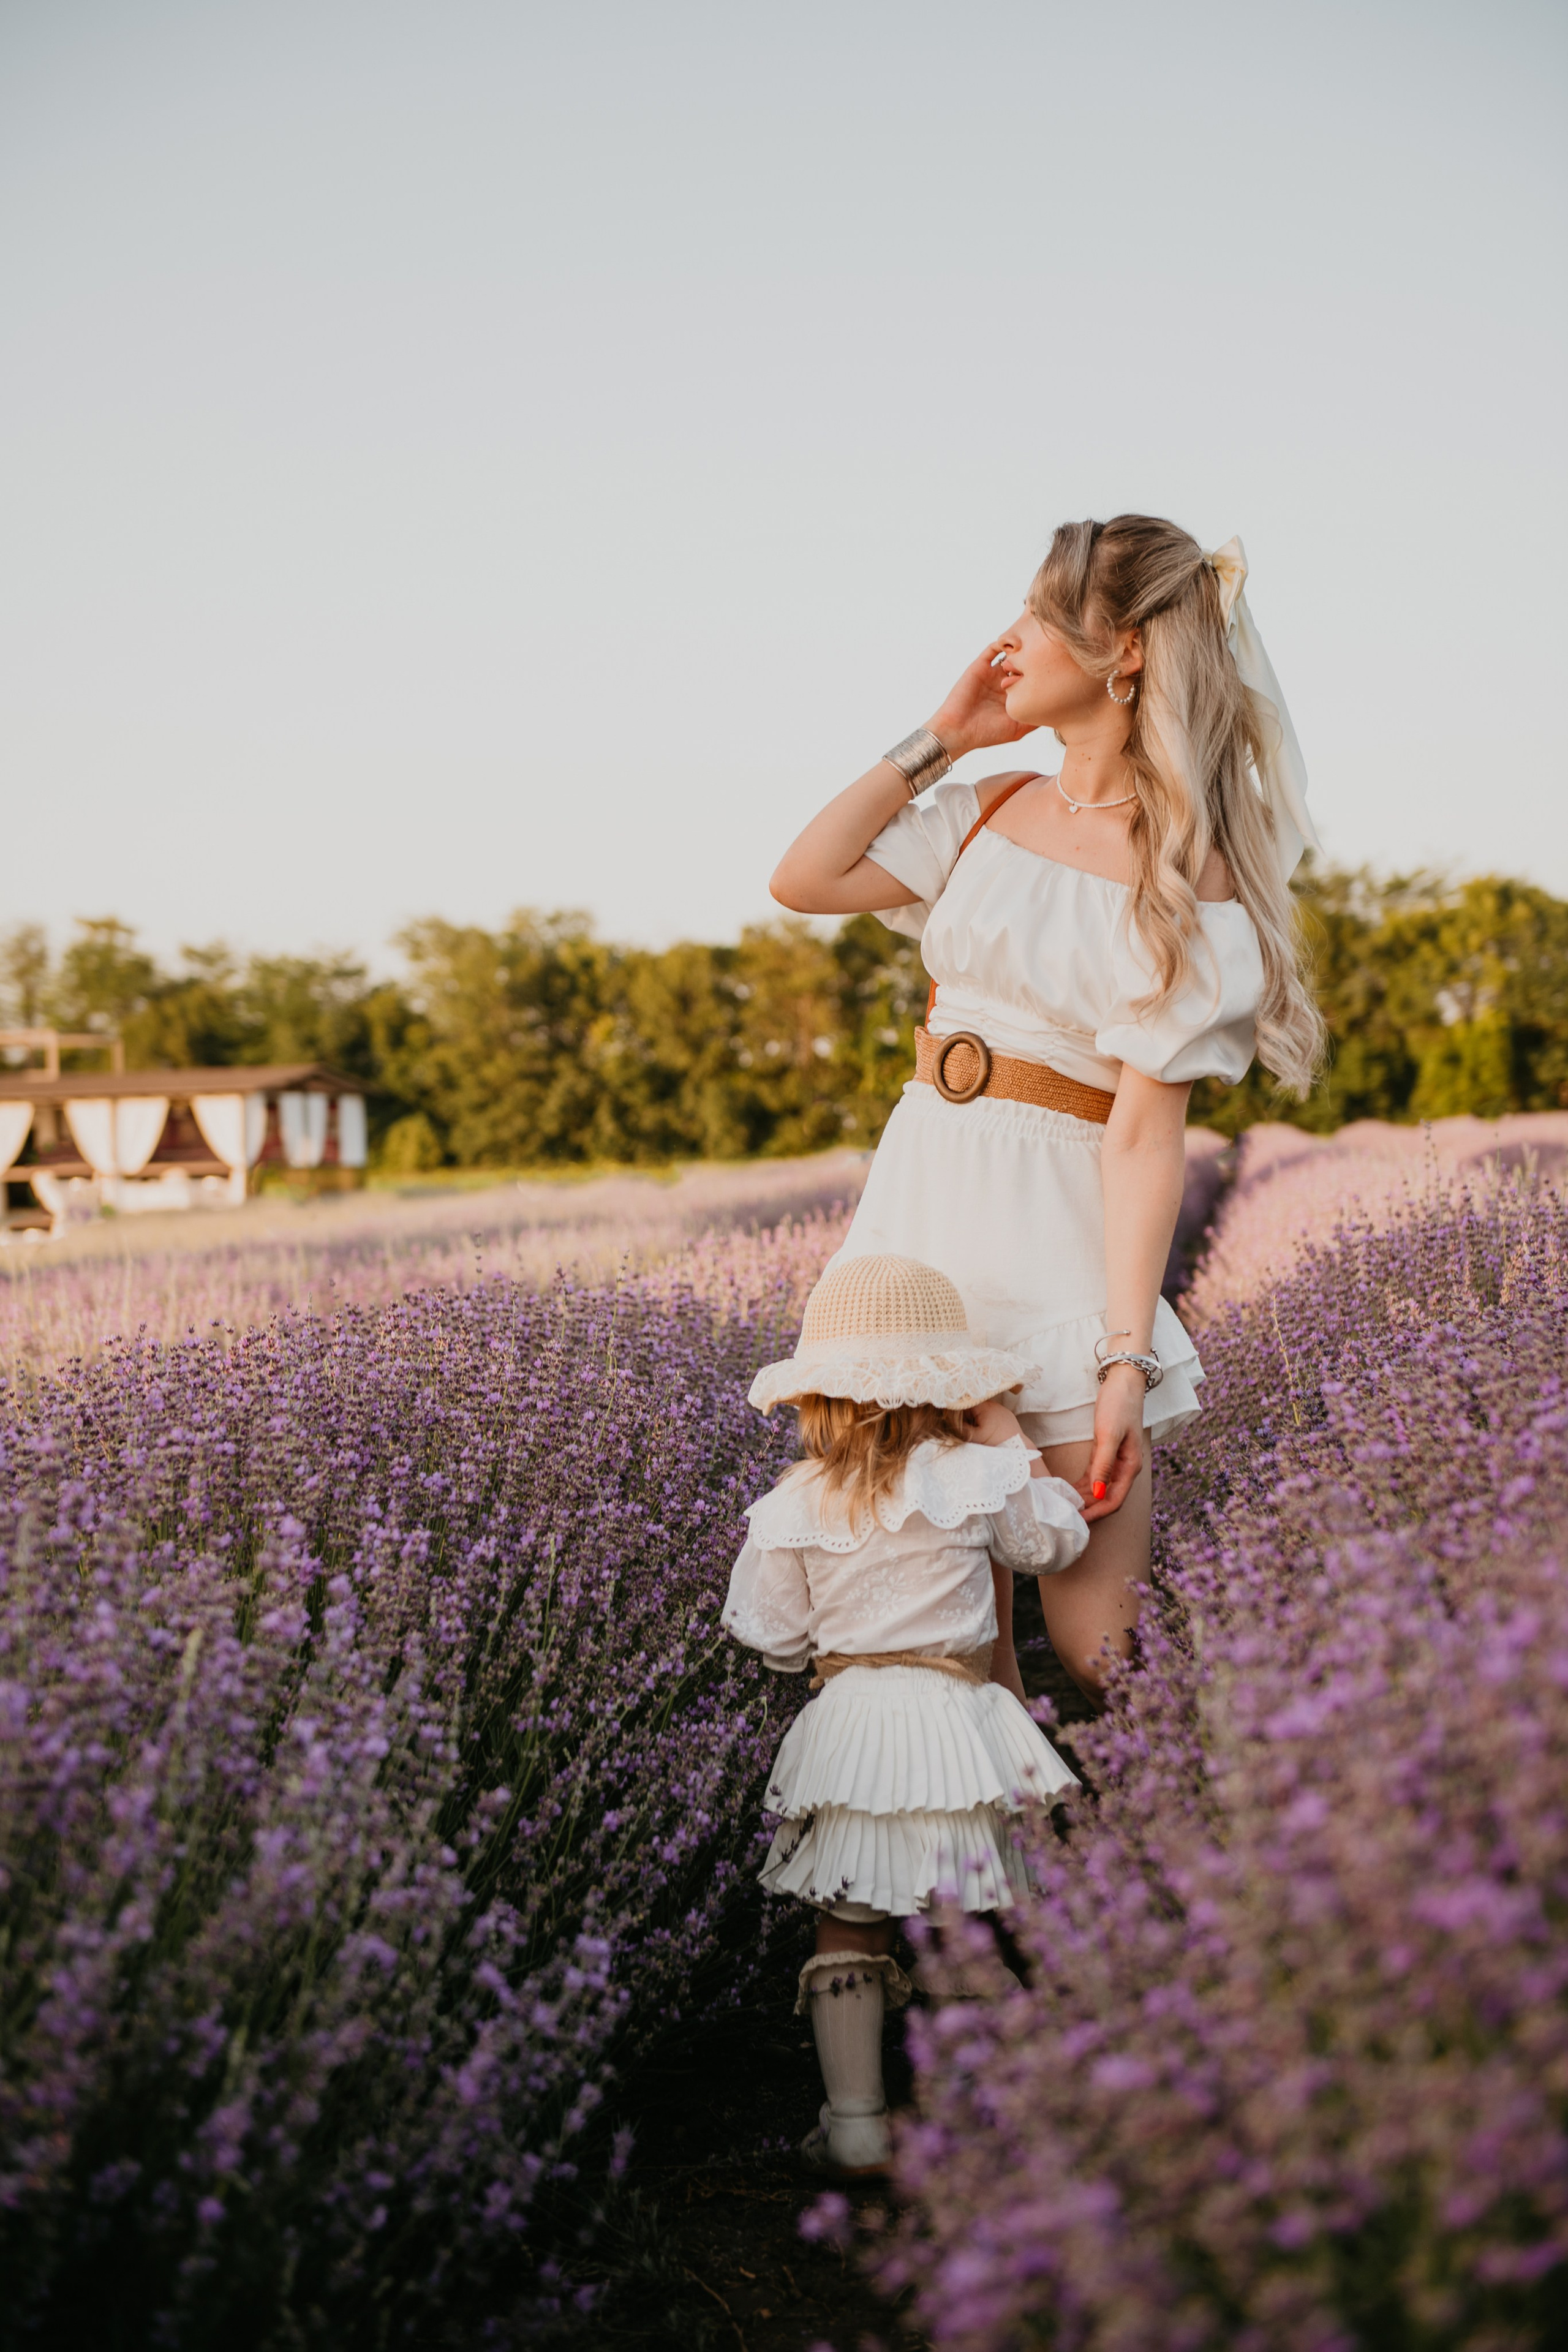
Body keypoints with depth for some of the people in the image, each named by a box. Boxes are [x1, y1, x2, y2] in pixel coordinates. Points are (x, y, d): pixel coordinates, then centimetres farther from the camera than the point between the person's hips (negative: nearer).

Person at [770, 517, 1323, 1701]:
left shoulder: (1185, 870, -8)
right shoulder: (994, 810, 11)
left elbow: (1150, 1130, -13)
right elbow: (804, 881, 7)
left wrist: (1128, 1359, -18)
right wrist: (938, 739, 5)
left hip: (1059, 1227, -5)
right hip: (923, 1197, 6)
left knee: (1096, 1642, -4)